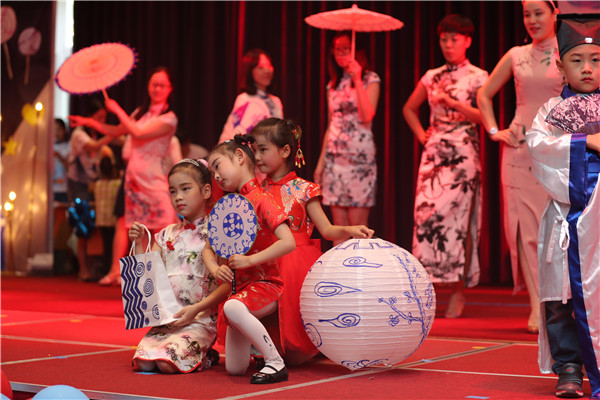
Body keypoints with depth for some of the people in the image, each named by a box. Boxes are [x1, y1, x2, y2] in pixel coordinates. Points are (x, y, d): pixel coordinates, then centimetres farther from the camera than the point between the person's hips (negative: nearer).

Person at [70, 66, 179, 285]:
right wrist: (89, 122, 23)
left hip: (155, 179, -6)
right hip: (134, 175, 6)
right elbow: (117, 131, 27)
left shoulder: (169, 118, -7)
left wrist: (118, 110, -8)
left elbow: (138, 133, -18)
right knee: (138, 230, 10)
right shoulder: (141, 112, 14)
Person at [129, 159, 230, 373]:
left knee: (167, 363, -26)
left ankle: (202, 355, 6)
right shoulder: (167, 235, 15)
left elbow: (227, 284, -9)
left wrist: (196, 308, -18)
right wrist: (139, 243, 3)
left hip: (200, 321, -5)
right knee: (142, 362, -16)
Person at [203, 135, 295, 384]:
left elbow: (288, 242, -22)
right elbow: (208, 249, 13)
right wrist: (216, 269, -8)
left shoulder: (260, 200, -11)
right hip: (239, 286, 7)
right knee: (234, 369, 1)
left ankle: (276, 363, -27)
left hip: (265, 284, -7)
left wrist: (250, 260, -22)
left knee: (232, 307, -40)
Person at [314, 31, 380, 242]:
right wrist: (321, 161, 13)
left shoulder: (370, 79, 0)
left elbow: (367, 116, -16)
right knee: (338, 224, 3)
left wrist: (357, 80, -15)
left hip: (360, 155, -5)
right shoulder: (334, 84, 15)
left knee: (358, 224, -8)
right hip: (335, 156, 5)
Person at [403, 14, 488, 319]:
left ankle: (458, 292, 0)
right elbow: (409, 109, 26)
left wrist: (451, 101, -15)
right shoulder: (432, 77, 14)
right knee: (425, 214, -6)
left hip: (463, 154, -4)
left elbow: (483, 116, -9)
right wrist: (421, 134, 12)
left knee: (458, 219, -7)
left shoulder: (478, 77, 2)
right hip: (433, 153, 4)